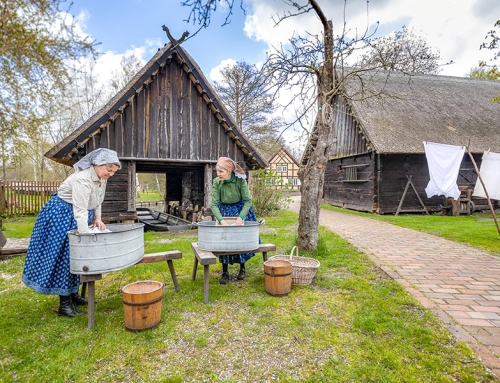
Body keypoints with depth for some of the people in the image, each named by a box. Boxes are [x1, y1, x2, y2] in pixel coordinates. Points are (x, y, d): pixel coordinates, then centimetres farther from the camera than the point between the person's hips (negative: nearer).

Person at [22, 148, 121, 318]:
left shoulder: (101, 178, -2)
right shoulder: (82, 179, -30)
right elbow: (80, 211, -33)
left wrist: (98, 219, -3)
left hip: (76, 217, 9)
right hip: (61, 216, -9)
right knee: (63, 256, -4)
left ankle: (73, 294, 25)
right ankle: (64, 304, 4)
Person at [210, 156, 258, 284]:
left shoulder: (240, 180, -22)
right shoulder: (216, 182, -19)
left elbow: (248, 200, -19)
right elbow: (214, 204, -18)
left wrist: (240, 217, -29)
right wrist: (222, 220, -30)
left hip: (241, 210, -1)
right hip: (224, 212, 1)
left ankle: (242, 268, 24)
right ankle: (225, 272, 9)